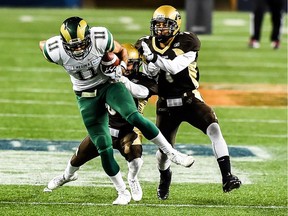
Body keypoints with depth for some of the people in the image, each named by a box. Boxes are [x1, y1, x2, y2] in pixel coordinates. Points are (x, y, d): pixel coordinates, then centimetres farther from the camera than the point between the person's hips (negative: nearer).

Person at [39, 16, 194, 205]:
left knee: (134, 117, -28)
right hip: (87, 96, 1)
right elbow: (42, 44, 1)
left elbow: (121, 51, -3)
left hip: (109, 84, -1)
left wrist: (120, 68, -18)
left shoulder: (101, 39, -25)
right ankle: (123, 192, 11)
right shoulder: (56, 51, -24)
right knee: (104, 148, -4)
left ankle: (172, 153, -16)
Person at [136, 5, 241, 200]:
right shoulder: (149, 44, 0)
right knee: (164, 149, 6)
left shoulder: (187, 42, -13)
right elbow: (147, 77, -1)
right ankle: (165, 180, 40)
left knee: (214, 129, -26)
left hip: (190, 101, -3)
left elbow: (174, 67, -26)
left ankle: (227, 177, -29)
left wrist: (152, 55, -32)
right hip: (166, 105, 3)